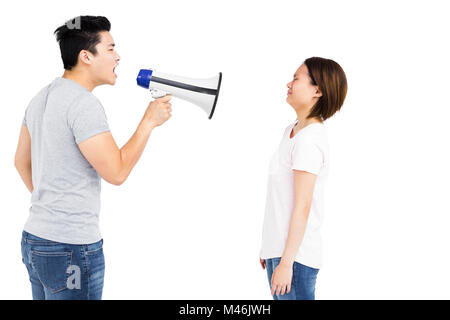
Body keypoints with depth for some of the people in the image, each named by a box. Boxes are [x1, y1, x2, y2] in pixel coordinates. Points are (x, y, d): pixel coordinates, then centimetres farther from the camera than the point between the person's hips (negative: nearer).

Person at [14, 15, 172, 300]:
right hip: (71, 247, -9)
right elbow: (116, 172, -19)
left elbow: (22, 162, 20)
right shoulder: (84, 103, -18)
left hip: (34, 237, 9)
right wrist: (149, 121, -11)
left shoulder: (41, 98, 11)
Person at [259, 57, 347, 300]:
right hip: (280, 249, 9)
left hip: (295, 253, -9)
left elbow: (302, 206, -18)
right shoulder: (292, 131, 12)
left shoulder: (309, 139, -15)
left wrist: (286, 262, -17)